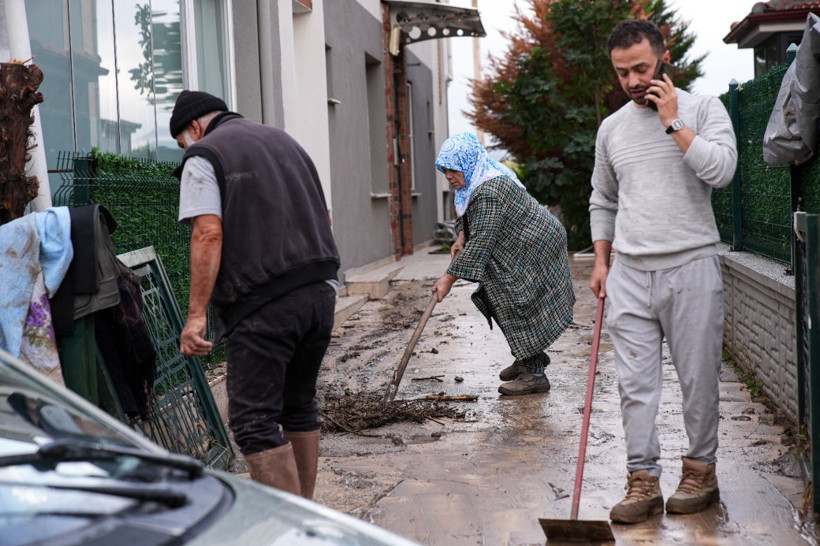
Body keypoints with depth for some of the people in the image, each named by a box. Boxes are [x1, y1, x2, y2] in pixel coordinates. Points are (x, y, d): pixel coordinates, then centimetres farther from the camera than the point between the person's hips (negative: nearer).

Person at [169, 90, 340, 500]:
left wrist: (196, 313, -15)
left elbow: (208, 234, -14)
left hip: (264, 305, -8)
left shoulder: (203, 155, -1)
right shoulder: (284, 140, 22)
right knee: (299, 405, 19)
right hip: (320, 292, 8)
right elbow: (323, 218, 23)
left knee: (255, 422, -5)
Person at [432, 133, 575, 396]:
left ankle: (534, 375, 0)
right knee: (502, 301, 14)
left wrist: (449, 279, -31)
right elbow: (470, 216, 23)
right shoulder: (476, 181, 4)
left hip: (534, 250, -11)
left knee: (519, 306, -7)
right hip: (525, 247, 11)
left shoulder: (489, 192, -29)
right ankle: (530, 358, 27)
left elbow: (480, 243, -32)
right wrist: (460, 238, 3)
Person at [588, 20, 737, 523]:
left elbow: (721, 169, -16)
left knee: (698, 379, 4)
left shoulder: (703, 109, 0)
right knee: (635, 383, 1)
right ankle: (643, 480, 7)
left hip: (692, 266, -3)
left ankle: (701, 471, 20)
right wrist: (600, 262, 14)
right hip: (630, 273, 4)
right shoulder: (612, 128, 12)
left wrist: (673, 122, -13)